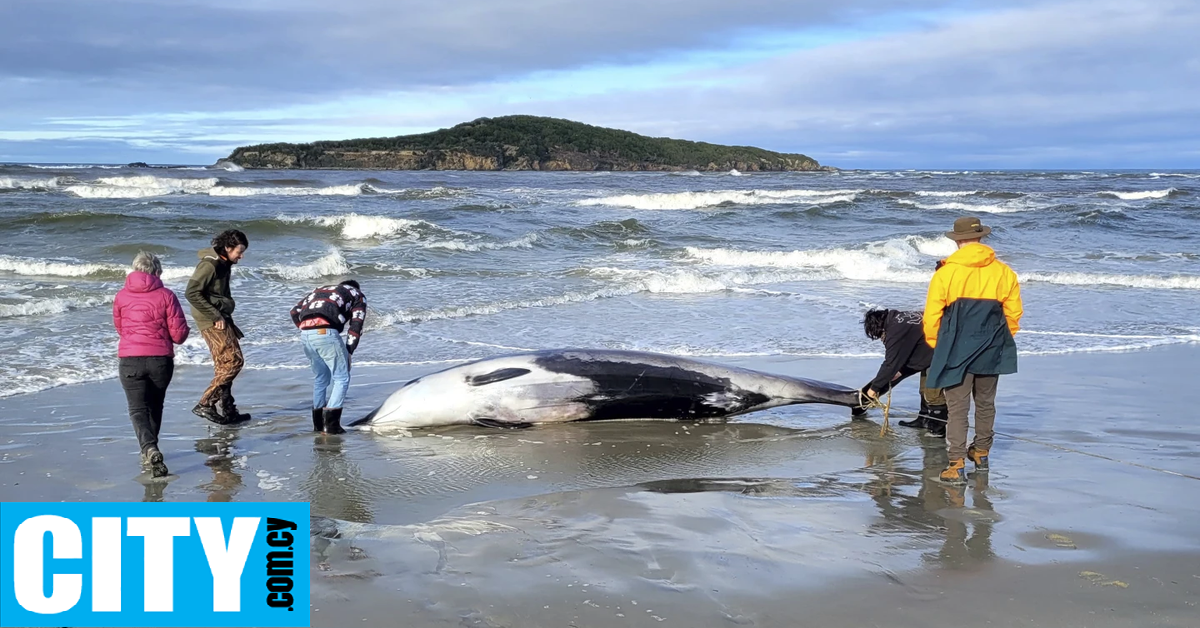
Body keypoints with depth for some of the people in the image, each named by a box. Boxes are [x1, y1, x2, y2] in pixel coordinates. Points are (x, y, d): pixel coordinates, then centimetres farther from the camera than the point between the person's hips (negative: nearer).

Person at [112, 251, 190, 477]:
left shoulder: (121, 296, 3)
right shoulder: (166, 295, -2)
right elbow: (179, 334, -4)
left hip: (130, 359, 0)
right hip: (161, 359, 1)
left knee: (138, 409, -1)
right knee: (155, 406, 20)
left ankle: (149, 449, -25)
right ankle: (149, 451, 30)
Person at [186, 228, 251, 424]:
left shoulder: (223, 264, 14)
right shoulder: (209, 264, -16)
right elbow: (192, 293, -22)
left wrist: (229, 322, 18)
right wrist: (215, 316, -20)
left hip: (221, 319, 10)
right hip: (212, 322, -10)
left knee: (224, 366, 12)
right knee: (233, 361, -13)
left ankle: (227, 410, 18)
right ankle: (205, 404, -11)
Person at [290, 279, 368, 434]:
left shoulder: (320, 289, 37)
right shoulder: (357, 295, 24)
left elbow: (295, 311, 24)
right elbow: (356, 326, 9)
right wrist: (348, 352, 9)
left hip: (305, 334, 6)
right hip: (326, 333, -6)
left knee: (320, 378, 21)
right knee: (342, 378, 5)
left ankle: (318, 424, 24)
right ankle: (331, 423, -4)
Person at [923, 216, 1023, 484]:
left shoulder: (945, 273, -10)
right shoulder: (1003, 272, 0)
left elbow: (931, 316, -8)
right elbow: (1014, 313, 5)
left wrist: (936, 345, 8)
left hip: (956, 352, -3)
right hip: (991, 353, 4)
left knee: (958, 408, 0)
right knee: (985, 404, 20)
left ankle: (957, 465, -6)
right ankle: (981, 453, 35)